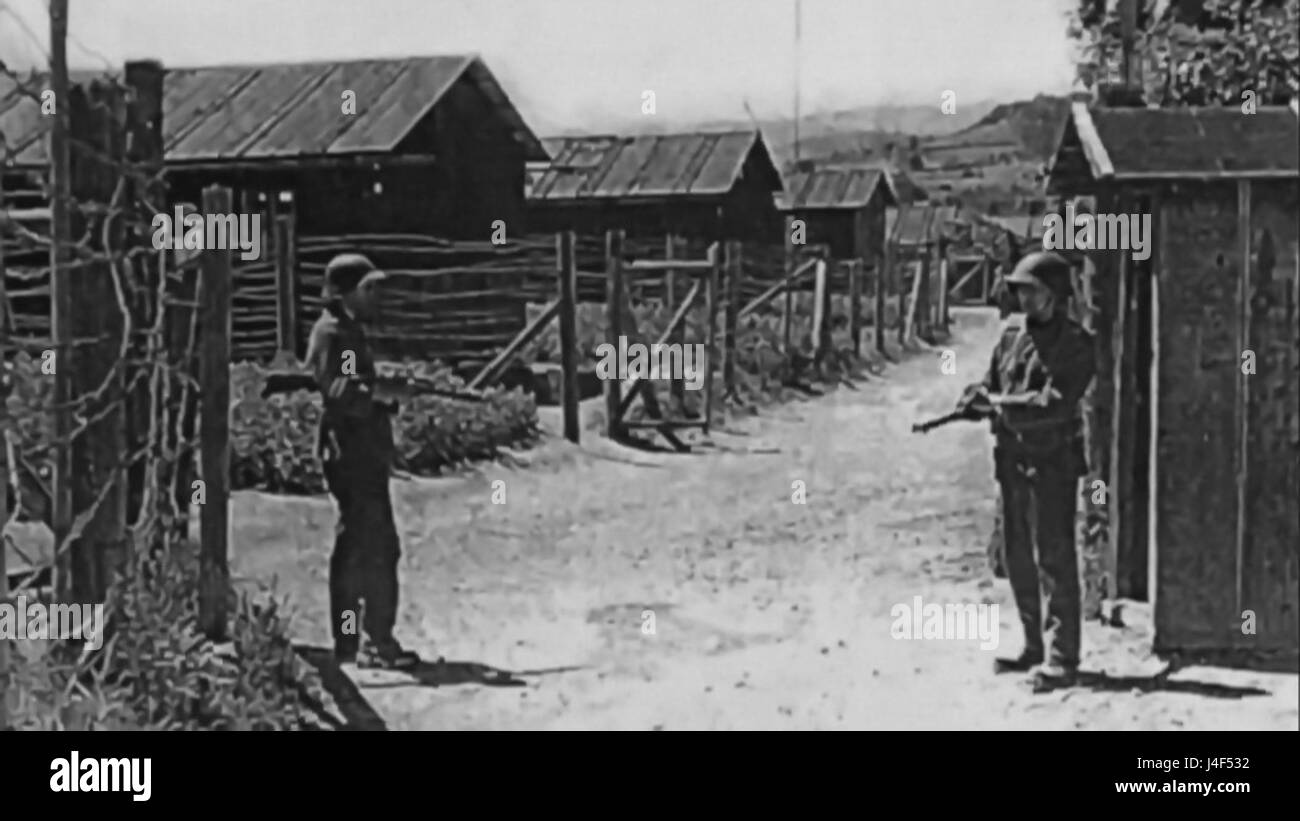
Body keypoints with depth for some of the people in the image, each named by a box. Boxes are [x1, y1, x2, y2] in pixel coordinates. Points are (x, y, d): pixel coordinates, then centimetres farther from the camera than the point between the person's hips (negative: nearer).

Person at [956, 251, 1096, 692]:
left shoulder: (1075, 345, -9)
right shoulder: (1012, 337, 11)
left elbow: (1054, 403, -20)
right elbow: (989, 385, 15)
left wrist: (999, 403, -19)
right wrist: (976, 398, -8)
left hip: (1052, 462, -7)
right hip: (1012, 460, 7)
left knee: (1053, 559, -8)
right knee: (1019, 560, 12)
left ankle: (1060, 659, -6)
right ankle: (1035, 647, 23)